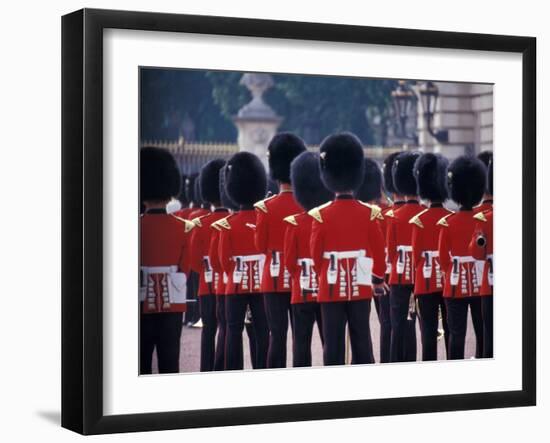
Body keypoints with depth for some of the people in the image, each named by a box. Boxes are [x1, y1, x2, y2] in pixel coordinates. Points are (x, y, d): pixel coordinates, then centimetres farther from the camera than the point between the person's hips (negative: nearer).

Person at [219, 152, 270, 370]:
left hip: (237, 286, -1)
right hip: (262, 285, 1)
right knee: (262, 331, 5)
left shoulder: (228, 223, -6)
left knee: (234, 331, 3)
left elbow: (224, 258, -4)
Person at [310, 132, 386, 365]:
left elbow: (315, 253, -2)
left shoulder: (321, 215, -7)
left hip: (331, 288, -1)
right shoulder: (370, 213, -3)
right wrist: (378, 279, 17)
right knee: (361, 340, 7)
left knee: (333, 342, 2)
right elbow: (378, 250, 2)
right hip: (360, 287, 1)